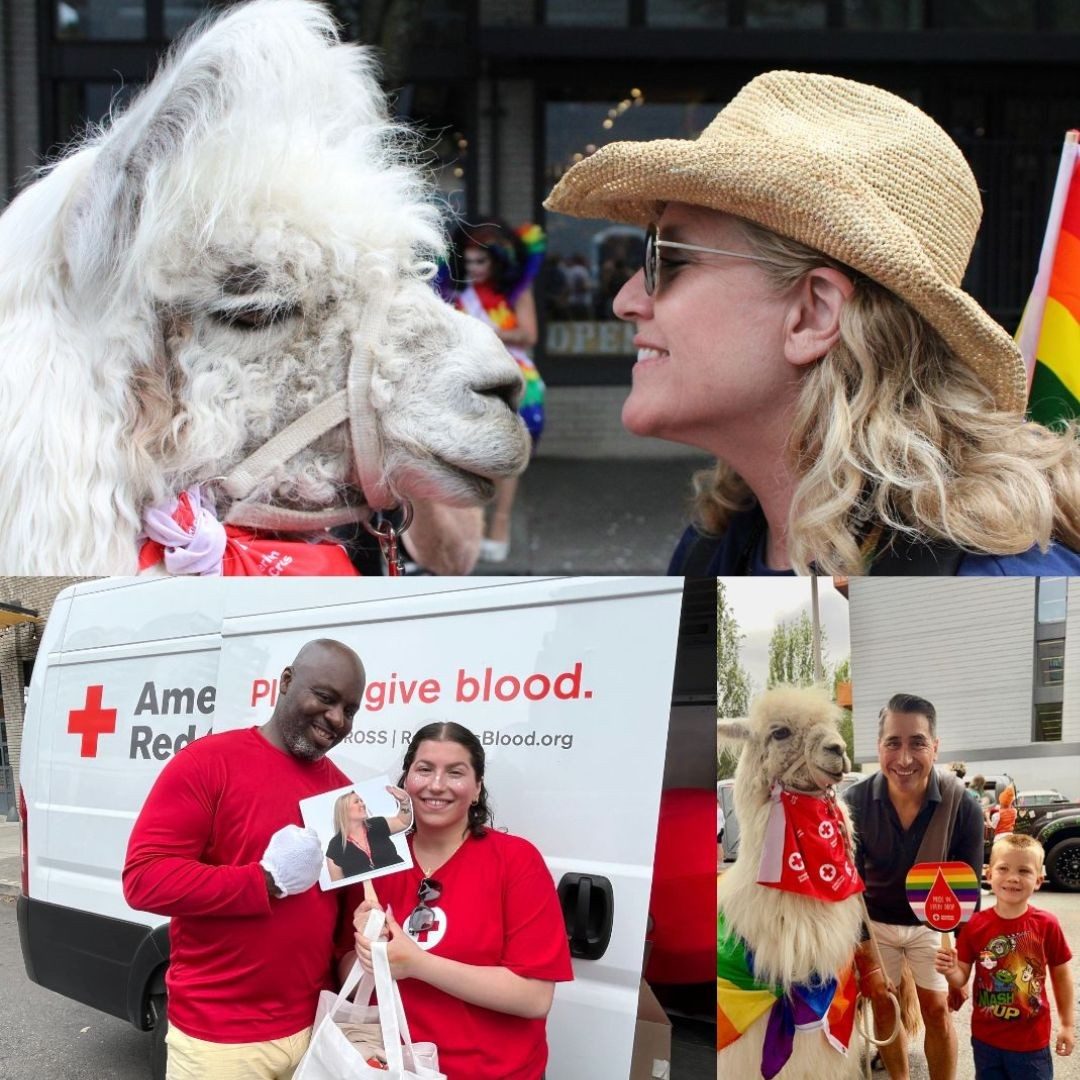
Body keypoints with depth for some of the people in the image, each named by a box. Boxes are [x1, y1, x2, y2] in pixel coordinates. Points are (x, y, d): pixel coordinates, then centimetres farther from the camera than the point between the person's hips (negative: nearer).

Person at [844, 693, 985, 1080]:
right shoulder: (855, 801, -24)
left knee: (937, 1009, 3)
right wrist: (858, 941, -17)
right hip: (873, 922, 1)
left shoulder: (963, 806, -26)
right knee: (883, 1005, 10)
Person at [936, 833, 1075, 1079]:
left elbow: (1061, 976, 1)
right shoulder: (976, 925, -9)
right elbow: (962, 978, -1)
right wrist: (951, 971, -23)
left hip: (1032, 1040, -1)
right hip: (986, 1038, 2)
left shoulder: (1046, 925, -12)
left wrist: (1067, 1025, 5)